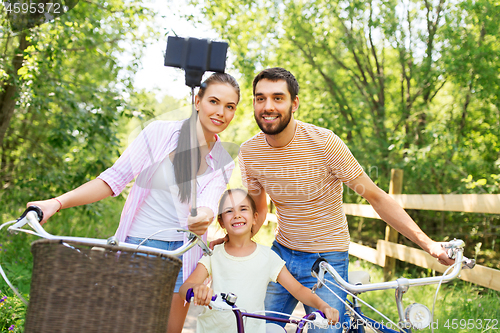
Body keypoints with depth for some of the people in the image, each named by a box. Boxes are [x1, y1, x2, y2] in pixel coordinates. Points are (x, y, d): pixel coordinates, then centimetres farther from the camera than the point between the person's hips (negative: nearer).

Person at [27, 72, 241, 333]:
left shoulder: (223, 163, 5)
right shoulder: (160, 132, -4)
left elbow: (207, 204, -12)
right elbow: (114, 179, -6)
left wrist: (203, 217, -39)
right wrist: (57, 202, -17)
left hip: (182, 252, 2)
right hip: (137, 243, -2)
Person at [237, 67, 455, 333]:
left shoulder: (323, 142, -20)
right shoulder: (249, 152, -6)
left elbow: (376, 197, -14)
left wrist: (427, 242, -19)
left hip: (326, 260, -4)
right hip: (281, 252, 4)